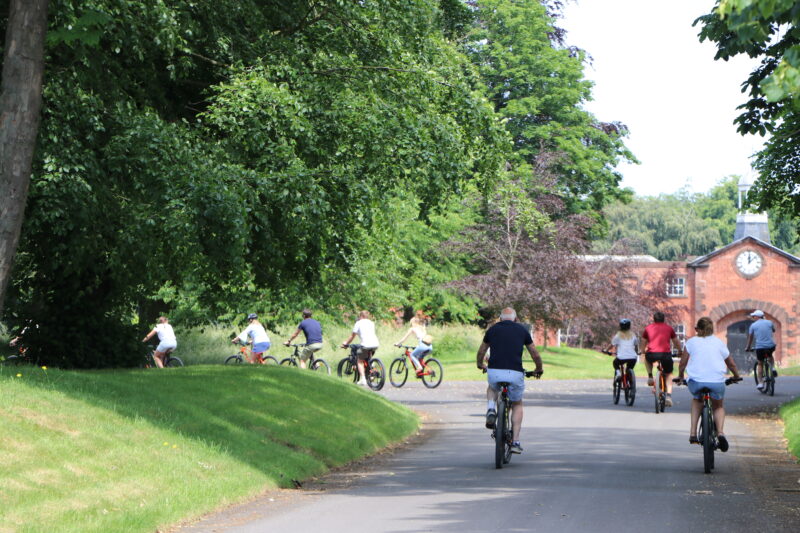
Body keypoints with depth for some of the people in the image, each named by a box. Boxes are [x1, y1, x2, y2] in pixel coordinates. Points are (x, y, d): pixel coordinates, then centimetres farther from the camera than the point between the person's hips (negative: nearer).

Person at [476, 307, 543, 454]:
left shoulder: (493, 329, 15)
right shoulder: (522, 330, 12)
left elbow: (481, 352, 28)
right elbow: (535, 355, 17)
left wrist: (480, 365, 49)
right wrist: (539, 370, 35)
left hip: (494, 372, 1)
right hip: (515, 373, -1)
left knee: (492, 388, 37)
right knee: (517, 405, 23)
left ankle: (491, 410, 8)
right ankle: (515, 442, 14)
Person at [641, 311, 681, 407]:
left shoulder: (648, 328, 18)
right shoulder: (669, 328, 18)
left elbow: (644, 343, 30)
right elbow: (676, 342, 27)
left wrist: (643, 351, 50)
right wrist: (680, 351, 45)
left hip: (652, 354, 0)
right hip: (666, 354, 0)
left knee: (647, 358, 37)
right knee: (668, 374, 20)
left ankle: (650, 376, 20)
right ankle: (669, 395, 3)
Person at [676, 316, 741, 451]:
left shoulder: (692, 342, 10)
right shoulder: (719, 343, 15)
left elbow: (682, 363, 10)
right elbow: (731, 364, 22)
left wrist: (680, 376, 28)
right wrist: (736, 376, 40)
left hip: (696, 381, 0)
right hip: (717, 382, 0)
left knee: (697, 400, 33)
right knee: (718, 407, 27)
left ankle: (693, 433, 19)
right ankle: (720, 432, -1)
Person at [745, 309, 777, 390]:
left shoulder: (753, 325, 3)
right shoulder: (769, 322, 8)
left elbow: (750, 338, 11)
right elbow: (774, 330, 28)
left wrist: (748, 347, 25)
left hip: (760, 347, -2)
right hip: (771, 346, 2)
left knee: (760, 364, 15)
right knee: (770, 356, 35)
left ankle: (760, 383, 10)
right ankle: (773, 368, 10)